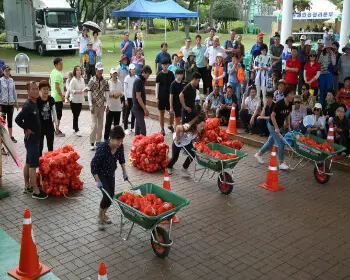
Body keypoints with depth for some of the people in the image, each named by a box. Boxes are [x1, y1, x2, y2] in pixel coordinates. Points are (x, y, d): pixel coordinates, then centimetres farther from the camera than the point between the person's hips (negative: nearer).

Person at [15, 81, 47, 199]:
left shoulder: (34, 103, 7)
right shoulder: (28, 106, -21)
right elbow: (17, 119, -29)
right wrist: (26, 129, -17)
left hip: (35, 138, 9)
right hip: (31, 139, -9)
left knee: (28, 163, 17)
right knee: (33, 165, -5)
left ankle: (27, 186, 28)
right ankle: (36, 191, -1)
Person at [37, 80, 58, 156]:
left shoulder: (51, 99, -1)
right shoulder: (37, 100, -13)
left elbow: (54, 112, 7)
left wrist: (56, 124, 8)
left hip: (49, 125, 4)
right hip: (40, 126, -4)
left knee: (50, 145, 13)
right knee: (40, 145, 6)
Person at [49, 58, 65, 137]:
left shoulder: (52, 72, 10)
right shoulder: (58, 74, -20)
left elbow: (50, 83, 19)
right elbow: (57, 86, -24)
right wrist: (62, 96, -19)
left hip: (53, 96, 10)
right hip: (58, 97, -10)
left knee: (55, 114, 17)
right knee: (58, 115, -2)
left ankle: (57, 129, 27)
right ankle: (57, 132, 4)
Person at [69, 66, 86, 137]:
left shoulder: (82, 79, 7)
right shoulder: (73, 80, -12)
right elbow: (71, 90, -15)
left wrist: (85, 90, -5)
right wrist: (77, 91, -28)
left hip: (80, 100, 6)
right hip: (74, 100, -6)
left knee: (77, 115, 13)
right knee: (75, 115, -2)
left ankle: (74, 128, 25)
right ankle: (77, 130, 1)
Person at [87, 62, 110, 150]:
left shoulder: (105, 81, 6)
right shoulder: (92, 81, -5)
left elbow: (107, 93, 6)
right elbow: (89, 93, -6)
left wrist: (107, 104, -1)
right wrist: (91, 105, -13)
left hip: (102, 105, 4)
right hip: (94, 105, -4)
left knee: (100, 125, 9)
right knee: (94, 125, -9)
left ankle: (98, 141, 18)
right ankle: (92, 143, -4)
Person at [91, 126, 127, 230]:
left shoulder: (120, 146, -16)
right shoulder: (102, 148, -33)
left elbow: (121, 159, 6)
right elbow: (94, 164, -25)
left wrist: (124, 172, 5)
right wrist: (97, 181, -24)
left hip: (111, 173, 6)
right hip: (101, 174, -6)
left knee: (111, 195, 9)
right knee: (107, 195, -12)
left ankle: (104, 213, 34)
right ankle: (100, 216, 11)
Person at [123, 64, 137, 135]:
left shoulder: (136, 77, 1)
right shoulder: (127, 78, -9)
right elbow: (125, 89, -7)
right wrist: (126, 99, -9)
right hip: (129, 98, -4)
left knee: (134, 113, 8)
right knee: (127, 113, 4)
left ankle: (132, 127, 18)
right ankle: (126, 128, 12)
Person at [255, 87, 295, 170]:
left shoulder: (290, 104, -5)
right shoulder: (279, 104, -26)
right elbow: (272, 116, -22)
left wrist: (288, 125, 5)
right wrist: (276, 128, -23)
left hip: (279, 126, 8)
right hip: (273, 125, -8)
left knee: (271, 142, 19)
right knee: (281, 143, -7)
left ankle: (258, 154, 38)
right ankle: (281, 163, 5)